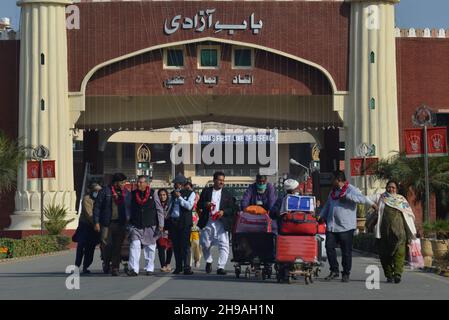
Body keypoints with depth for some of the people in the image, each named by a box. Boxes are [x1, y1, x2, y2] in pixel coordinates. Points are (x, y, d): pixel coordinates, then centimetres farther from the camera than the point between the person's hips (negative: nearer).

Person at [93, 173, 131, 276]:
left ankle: (115, 268, 5)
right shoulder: (104, 192, -1)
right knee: (106, 244, -1)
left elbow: (130, 209, 13)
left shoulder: (127, 194, 10)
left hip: (120, 224, 2)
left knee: (117, 246, 0)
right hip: (107, 223, -2)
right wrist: (96, 222, -6)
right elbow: (97, 207, 0)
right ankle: (106, 263, 24)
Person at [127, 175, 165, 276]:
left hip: (150, 226, -1)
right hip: (136, 226, 1)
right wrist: (129, 224, 9)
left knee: (150, 248, 6)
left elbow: (159, 210, 3)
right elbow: (130, 210, 13)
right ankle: (134, 269, -14)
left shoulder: (153, 193, 1)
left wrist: (160, 225, -1)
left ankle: (149, 269, 16)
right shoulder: (133, 194, 7)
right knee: (134, 245, -12)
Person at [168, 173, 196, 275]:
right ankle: (178, 267, 12)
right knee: (176, 245, 5)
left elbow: (189, 206, -12)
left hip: (184, 222, -5)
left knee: (185, 245, -10)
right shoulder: (173, 194, 18)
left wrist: (179, 197, -11)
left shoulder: (190, 193, 2)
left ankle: (186, 267, -13)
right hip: (173, 221, 5)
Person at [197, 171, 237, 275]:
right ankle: (208, 261, 31)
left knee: (224, 245, -10)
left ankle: (221, 267, -11)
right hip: (208, 223, 1)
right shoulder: (206, 191, 10)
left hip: (221, 223, -1)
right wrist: (206, 205, -12)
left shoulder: (227, 194, 9)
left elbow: (232, 208, 6)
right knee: (205, 244, 8)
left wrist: (223, 212, -11)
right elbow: (199, 205, 9)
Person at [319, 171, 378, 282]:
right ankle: (334, 271, 14)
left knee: (346, 251, 1)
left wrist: (346, 196, -25)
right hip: (331, 226, 7)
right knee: (329, 247, 2)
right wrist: (321, 216, 14)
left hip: (346, 227, -7)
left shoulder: (351, 190, -6)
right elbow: (327, 206, 28)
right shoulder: (333, 191, 18)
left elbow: (362, 199, -23)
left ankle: (346, 274, 11)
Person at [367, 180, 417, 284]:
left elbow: (409, 216, 14)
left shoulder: (402, 200, 15)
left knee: (399, 252, -14)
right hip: (384, 231, 1)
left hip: (399, 231, -1)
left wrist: (412, 232, 9)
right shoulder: (380, 198, 14)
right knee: (384, 253, 1)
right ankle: (388, 275, 11)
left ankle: (397, 274, -21)